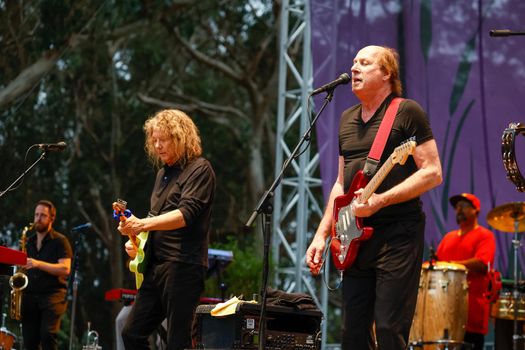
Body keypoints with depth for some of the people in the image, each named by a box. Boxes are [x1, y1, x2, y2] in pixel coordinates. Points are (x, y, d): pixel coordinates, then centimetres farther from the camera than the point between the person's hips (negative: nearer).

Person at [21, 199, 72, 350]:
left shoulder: (60, 241, 1)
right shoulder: (29, 242, 19)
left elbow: (65, 269, -11)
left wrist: (38, 264, -20)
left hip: (53, 295, -6)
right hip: (30, 296, 6)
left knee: (48, 335, -21)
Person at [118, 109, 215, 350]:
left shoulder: (199, 169, -6)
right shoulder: (164, 173, 19)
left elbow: (185, 214, -19)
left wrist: (143, 224, -29)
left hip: (183, 266, -9)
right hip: (156, 266, 9)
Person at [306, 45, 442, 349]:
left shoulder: (407, 112, -4)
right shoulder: (347, 119, 17)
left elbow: (433, 173, -11)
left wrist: (381, 200, -20)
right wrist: (322, 235, 13)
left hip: (398, 234, -7)